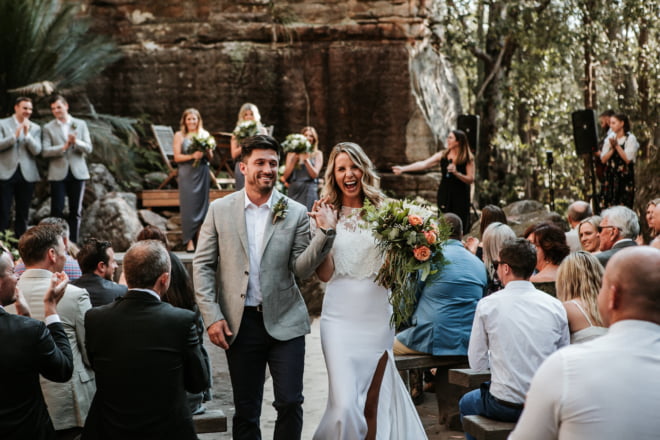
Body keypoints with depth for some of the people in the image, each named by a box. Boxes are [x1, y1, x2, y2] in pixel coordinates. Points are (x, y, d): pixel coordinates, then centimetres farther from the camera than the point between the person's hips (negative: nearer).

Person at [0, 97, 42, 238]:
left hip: (27, 174, 2)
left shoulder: (35, 128, 9)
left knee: (23, 213, 5)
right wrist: (15, 136, -21)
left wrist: (27, 134, -15)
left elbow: (36, 151, -2)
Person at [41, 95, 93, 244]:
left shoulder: (80, 124, 9)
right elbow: (45, 151, -6)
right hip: (58, 174, -1)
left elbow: (88, 149, 2)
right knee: (57, 211, -4)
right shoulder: (48, 128, 5)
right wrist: (64, 147, -18)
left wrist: (76, 142, -17)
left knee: (75, 211, 4)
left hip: (77, 173, 2)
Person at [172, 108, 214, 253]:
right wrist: (192, 156, -16)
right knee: (188, 206, -5)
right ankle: (189, 241, -4)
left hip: (202, 173, 2)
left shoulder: (205, 134, 10)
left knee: (202, 204, 1)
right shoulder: (179, 135, 4)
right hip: (187, 174, -2)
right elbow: (177, 157, -3)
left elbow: (210, 157, 11)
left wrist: (206, 151, -11)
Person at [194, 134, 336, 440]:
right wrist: (211, 317, -5)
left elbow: (300, 270, -2)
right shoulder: (220, 210, 2)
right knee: (246, 411, 10)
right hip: (240, 323, 1)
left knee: (290, 403, -2)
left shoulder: (295, 213, 1)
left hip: (284, 322, 0)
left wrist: (325, 233, -16)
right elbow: (203, 266, 3)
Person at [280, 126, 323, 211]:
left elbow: (315, 174, -2)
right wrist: (294, 158, -4)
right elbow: (285, 175, 4)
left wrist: (306, 159, -10)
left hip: (309, 190, -1)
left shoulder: (317, 154, 9)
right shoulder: (292, 153, 13)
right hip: (294, 190, 2)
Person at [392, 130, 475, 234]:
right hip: (444, 194, 3)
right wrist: (403, 168, -12)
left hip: (460, 197, -3)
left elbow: (470, 180, -6)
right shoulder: (442, 155, 2)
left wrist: (456, 173, -22)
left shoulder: (468, 158, -5)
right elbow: (423, 164, -4)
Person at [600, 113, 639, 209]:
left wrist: (617, 146, -12)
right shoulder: (609, 139, 11)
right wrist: (612, 148, -9)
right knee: (607, 208, -2)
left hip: (624, 178, -4)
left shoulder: (630, 139, -2)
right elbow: (603, 159, 5)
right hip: (609, 176, 4)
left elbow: (628, 159, -11)